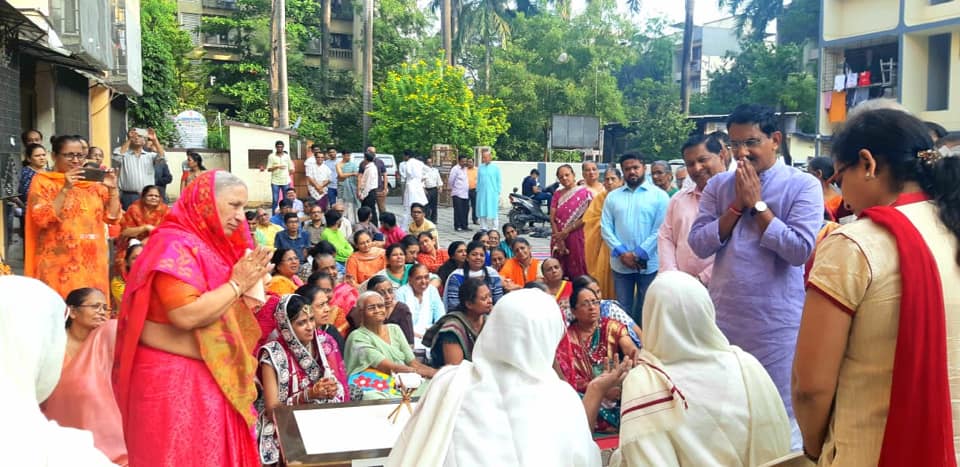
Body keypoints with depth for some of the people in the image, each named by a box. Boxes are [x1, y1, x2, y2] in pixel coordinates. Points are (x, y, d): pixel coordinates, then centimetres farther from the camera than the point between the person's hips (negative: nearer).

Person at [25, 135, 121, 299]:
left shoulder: (92, 181, 13)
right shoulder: (42, 181, 2)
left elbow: (112, 217, 9)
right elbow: (42, 219, -12)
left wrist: (112, 189, -5)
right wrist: (65, 189, -19)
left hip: (93, 262, 4)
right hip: (60, 264, -4)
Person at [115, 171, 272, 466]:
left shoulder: (212, 244, 10)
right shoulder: (175, 244, -16)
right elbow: (187, 315, -27)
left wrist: (251, 283, -1)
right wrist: (237, 283, -17)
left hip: (214, 377, 9)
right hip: (175, 381, -9)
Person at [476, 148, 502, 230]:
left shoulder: (495, 168, 1)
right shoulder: (480, 167, 10)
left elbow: (499, 181, 2)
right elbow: (478, 180, 15)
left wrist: (498, 192, -3)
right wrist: (477, 190, 9)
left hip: (492, 193, -3)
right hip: (482, 193, 3)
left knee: (492, 211, -3)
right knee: (482, 211, 4)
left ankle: (494, 229, 3)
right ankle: (484, 228, 12)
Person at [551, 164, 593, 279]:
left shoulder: (585, 192, -2)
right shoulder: (557, 195, 11)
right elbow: (552, 218, 5)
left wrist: (566, 231, -10)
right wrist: (559, 238, -7)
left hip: (577, 238, -4)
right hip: (559, 239, 4)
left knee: (577, 270, -3)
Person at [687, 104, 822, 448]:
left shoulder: (803, 185, -6)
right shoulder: (718, 186, 6)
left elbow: (801, 250, -17)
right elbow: (698, 244, -2)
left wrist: (757, 204, -12)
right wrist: (737, 205, -10)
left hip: (778, 321, -4)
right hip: (724, 317, 4)